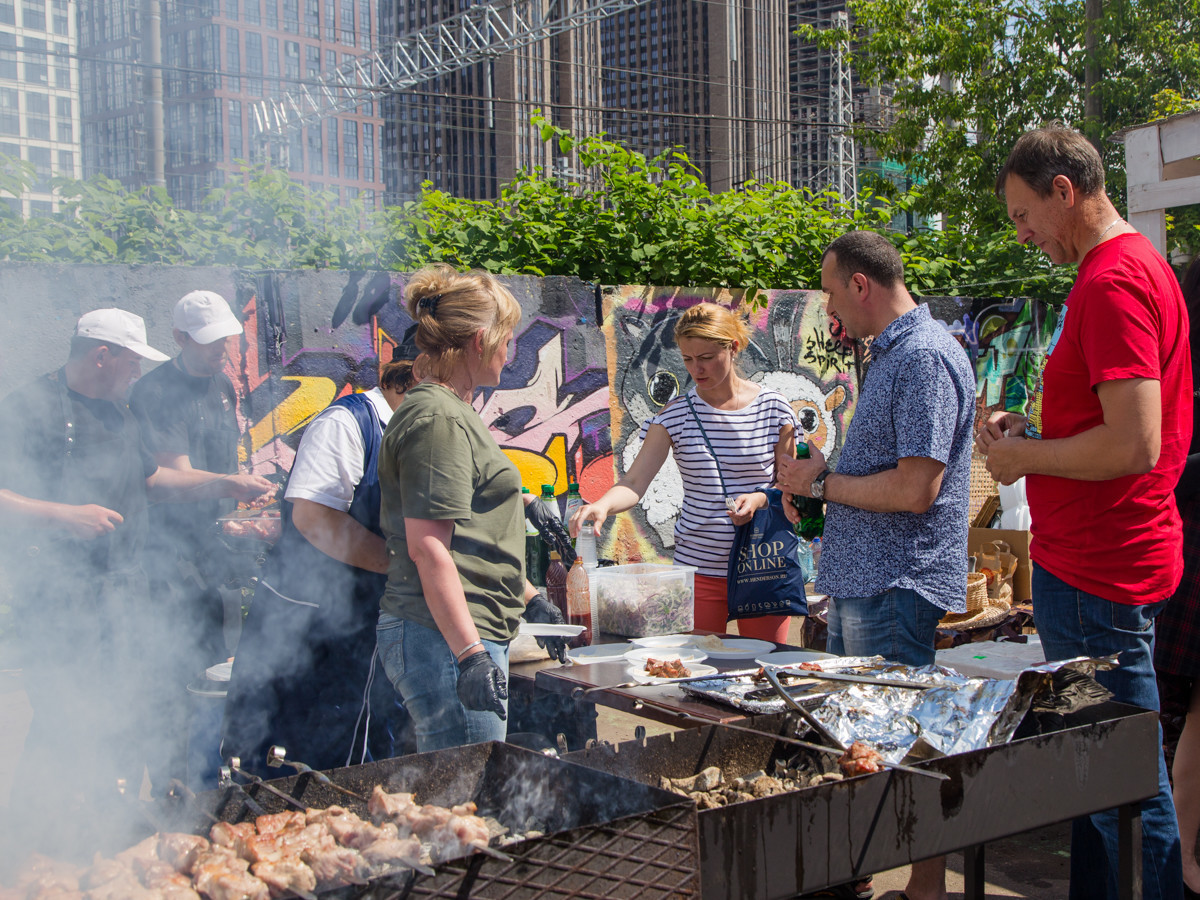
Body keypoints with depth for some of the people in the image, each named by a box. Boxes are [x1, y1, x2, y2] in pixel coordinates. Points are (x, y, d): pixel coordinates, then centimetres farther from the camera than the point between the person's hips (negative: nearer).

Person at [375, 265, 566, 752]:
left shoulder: (453, 413, 19)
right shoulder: (437, 420, -14)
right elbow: (427, 547, -21)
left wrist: (530, 599, 31)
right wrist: (469, 653, -25)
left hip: (468, 637, 11)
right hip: (446, 640, -11)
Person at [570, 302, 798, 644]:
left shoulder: (773, 408, 0)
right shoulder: (675, 416, -2)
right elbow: (634, 482, -10)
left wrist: (761, 498, -14)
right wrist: (602, 506, -30)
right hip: (699, 568, 0)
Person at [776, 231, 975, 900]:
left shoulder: (925, 357, -17)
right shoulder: (892, 355, 17)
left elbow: (914, 489, -24)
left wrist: (823, 483, -12)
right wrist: (817, 486, 10)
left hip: (895, 590, -10)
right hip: (860, 583, 10)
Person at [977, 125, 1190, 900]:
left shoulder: (1112, 282, -18)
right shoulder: (1139, 264, 15)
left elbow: (1134, 445, -26)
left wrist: (1027, 457, -12)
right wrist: (1036, 430, 11)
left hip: (1096, 575, -11)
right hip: (1092, 564, 11)